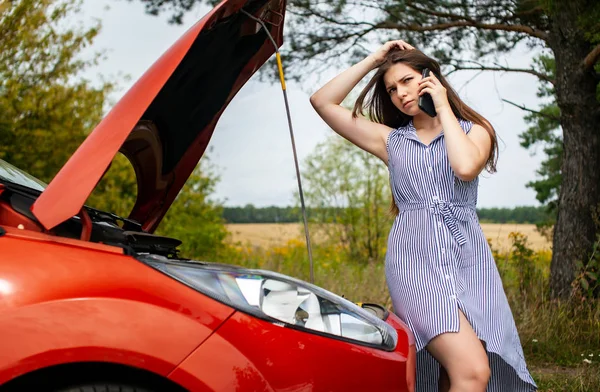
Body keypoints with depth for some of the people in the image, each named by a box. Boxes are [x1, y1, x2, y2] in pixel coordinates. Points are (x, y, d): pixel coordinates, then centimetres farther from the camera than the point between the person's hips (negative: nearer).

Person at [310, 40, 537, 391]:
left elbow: (465, 166, -9)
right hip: (416, 259, -1)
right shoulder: (391, 139, 18)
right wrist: (373, 60, 14)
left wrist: (443, 109, 2)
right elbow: (323, 102, 14)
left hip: (469, 257, 1)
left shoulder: (474, 130, 15)